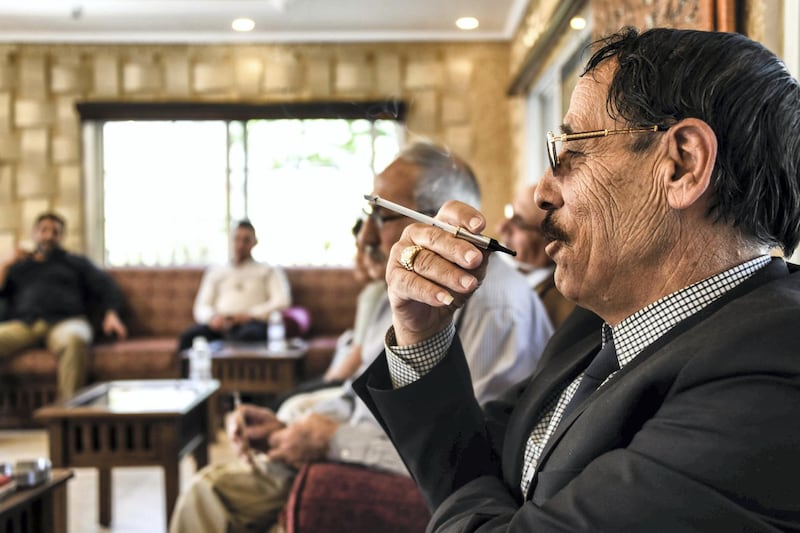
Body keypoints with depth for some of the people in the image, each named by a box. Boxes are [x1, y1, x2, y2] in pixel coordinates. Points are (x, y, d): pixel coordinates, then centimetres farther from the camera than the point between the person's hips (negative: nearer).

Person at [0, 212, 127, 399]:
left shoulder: (76, 262, 31)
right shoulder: (17, 266, 35)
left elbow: (105, 287, 16)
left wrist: (111, 314, -3)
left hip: (64, 321, -1)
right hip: (22, 324, 1)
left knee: (74, 339, -40)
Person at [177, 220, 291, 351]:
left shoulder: (269, 271, 22)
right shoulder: (216, 272, 30)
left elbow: (282, 302, 5)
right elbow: (201, 307, 19)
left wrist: (250, 314, -10)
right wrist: (212, 317, -7)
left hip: (252, 323, -2)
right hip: (220, 325, 3)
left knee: (248, 335, -42)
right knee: (188, 337, -32)